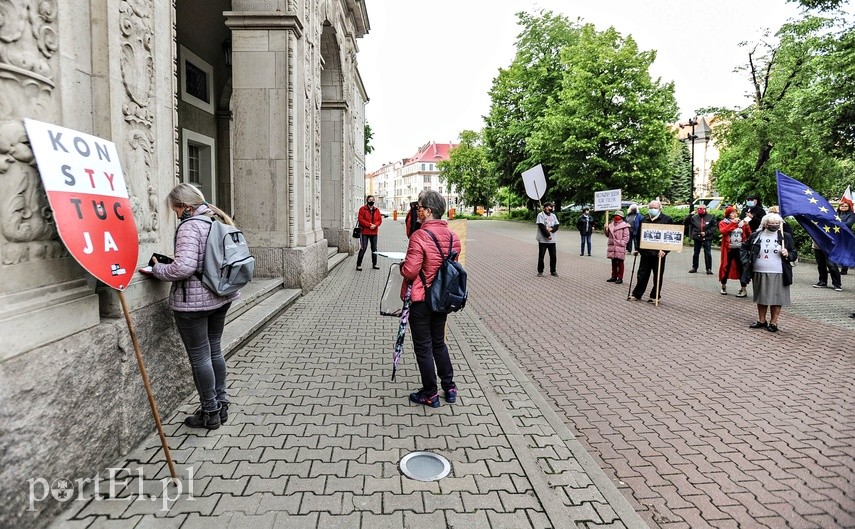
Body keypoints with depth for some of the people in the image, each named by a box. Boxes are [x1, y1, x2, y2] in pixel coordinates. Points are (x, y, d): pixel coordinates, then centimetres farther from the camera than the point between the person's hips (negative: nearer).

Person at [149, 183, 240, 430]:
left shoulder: (189, 226, -17)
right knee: (214, 350, 18)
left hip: (194, 301, -8)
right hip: (221, 297, 8)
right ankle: (221, 405, 28)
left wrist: (158, 268, -7)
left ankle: (210, 412, 16)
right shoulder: (218, 220, 8)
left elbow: (184, 268, -26)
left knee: (199, 356, 4)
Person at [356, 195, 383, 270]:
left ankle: (374, 264, 23)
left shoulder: (376, 210, 11)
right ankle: (358, 265, 0)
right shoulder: (363, 209, -3)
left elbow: (380, 220, 7)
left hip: (374, 232, 5)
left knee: (374, 248, 12)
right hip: (365, 232, -5)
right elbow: (361, 219, -11)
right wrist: (369, 225, -17)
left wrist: (375, 225, -12)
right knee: (363, 248, -8)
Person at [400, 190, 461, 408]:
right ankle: (449, 387, 28)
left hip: (421, 299, -7)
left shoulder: (420, 236, -22)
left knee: (423, 347, 7)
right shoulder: (453, 236, 0)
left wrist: (401, 266, -1)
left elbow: (409, 271, -22)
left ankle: (430, 394, 18)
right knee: (439, 342, 21)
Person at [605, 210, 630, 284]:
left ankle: (620, 278, 4)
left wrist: (621, 243, -18)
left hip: (620, 247, -6)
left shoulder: (624, 225, -7)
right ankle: (614, 277, 23)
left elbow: (626, 237, -9)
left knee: (620, 263, 0)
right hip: (612, 246, 6)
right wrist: (606, 229, 1)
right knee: (614, 262, 13)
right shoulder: (611, 225, 13)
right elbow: (608, 235, 18)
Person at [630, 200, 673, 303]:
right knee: (642, 274, 8)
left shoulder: (666, 220, -3)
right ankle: (636, 294, 15)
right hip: (645, 252, 4)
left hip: (658, 253, -3)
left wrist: (664, 250, -16)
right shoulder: (644, 220, 10)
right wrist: (637, 249, 9)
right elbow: (639, 235, 14)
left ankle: (655, 296, 17)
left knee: (658, 275, 6)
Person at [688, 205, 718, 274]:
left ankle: (709, 269, 2)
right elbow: (690, 226, 5)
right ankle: (694, 268, 22)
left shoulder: (711, 217, -1)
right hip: (697, 237, 2)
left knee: (708, 253, -3)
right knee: (696, 253, 11)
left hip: (707, 238, -2)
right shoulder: (694, 217, 2)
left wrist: (706, 233, -12)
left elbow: (714, 226, -4)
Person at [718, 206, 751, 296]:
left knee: (742, 268, -1)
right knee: (726, 267, 6)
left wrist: (746, 226, -8)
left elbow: (749, 235, 7)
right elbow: (723, 231, -19)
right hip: (728, 249, -2)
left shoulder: (741, 222, 10)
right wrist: (732, 223, -20)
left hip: (740, 249, 2)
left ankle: (743, 289, 3)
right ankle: (723, 286, 23)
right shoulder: (723, 223, 3)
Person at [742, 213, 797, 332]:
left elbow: (794, 252, 9)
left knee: (776, 298, 1)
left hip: (778, 274, -2)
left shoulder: (785, 236, 3)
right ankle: (761, 320, 25)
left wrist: (787, 254, -12)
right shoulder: (756, 236, 5)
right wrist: (746, 261, 6)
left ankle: (773, 322, 12)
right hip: (759, 273, 2)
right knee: (761, 297, 12)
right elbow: (745, 248, 17)